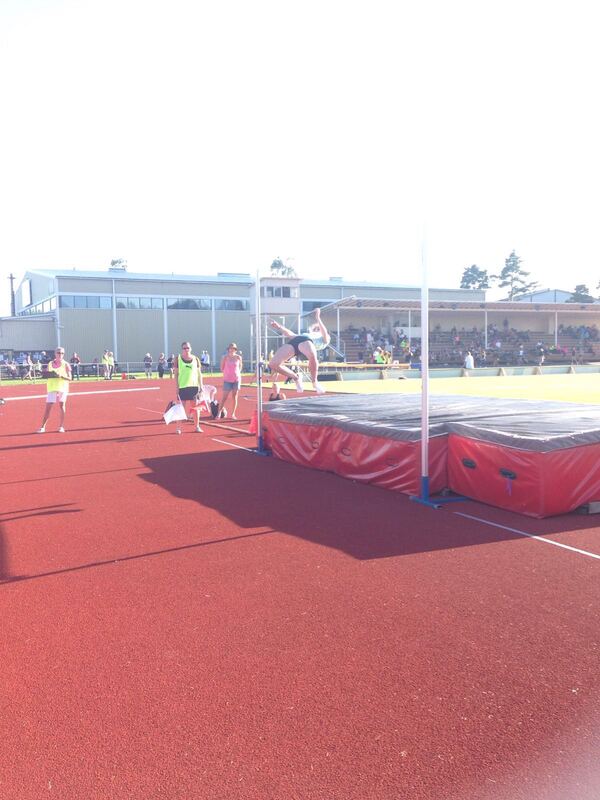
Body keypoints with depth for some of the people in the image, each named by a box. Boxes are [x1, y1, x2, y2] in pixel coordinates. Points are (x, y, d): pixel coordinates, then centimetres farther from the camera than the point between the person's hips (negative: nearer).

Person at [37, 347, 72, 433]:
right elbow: (47, 374, 15)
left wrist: (62, 376, -21)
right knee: (48, 407, 0)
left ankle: (61, 426, 9)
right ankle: (42, 427, 5)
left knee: (61, 405, 0)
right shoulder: (50, 364, 9)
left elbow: (69, 378, -3)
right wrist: (49, 375, -9)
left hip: (62, 387, -2)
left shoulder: (66, 364, 1)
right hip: (52, 387, 2)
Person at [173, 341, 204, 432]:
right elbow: (176, 374, 0)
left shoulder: (195, 359, 5)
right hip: (182, 386, -2)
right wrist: (176, 387, -5)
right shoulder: (178, 359, 0)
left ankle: (197, 426, 12)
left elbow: (199, 373, 9)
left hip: (194, 386, 2)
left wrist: (201, 386, 4)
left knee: (195, 406, 4)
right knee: (181, 406, 1)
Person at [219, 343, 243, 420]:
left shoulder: (238, 357, 0)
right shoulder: (225, 357, -4)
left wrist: (237, 373, 4)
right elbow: (222, 368, 5)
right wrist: (226, 373, -1)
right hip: (227, 380, -2)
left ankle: (233, 414, 10)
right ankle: (221, 409, 14)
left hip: (236, 379, 2)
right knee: (224, 397, -3)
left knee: (235, 397, 4)